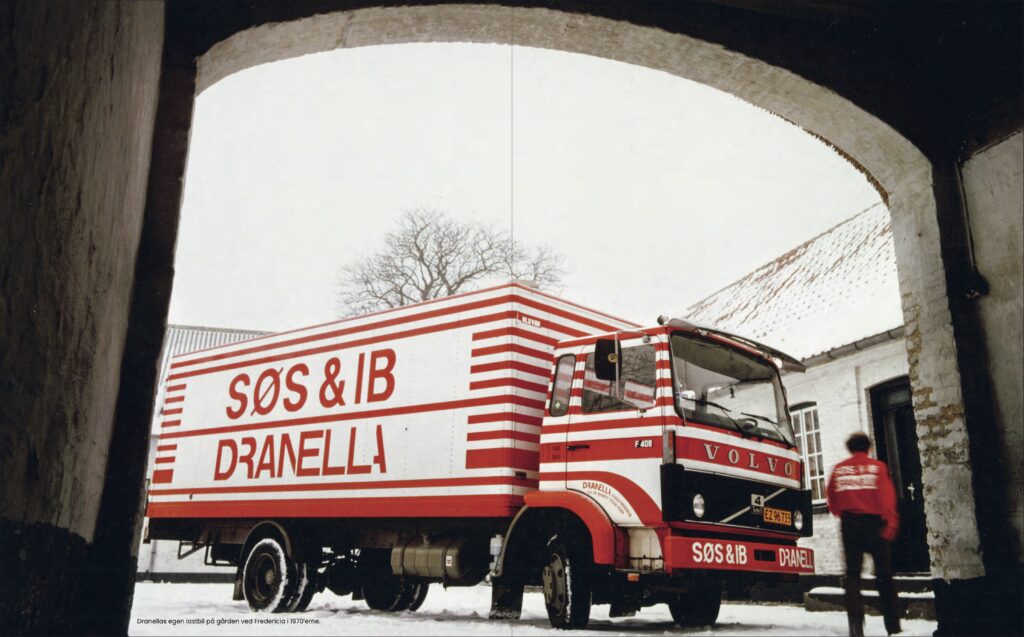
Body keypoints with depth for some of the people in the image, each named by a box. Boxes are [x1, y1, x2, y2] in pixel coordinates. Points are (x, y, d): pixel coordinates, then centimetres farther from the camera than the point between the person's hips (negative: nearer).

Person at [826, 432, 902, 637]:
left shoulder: (839, 469, 7)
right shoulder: (877, 466, 0)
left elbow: (831, 497, 11)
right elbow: (886, 495, -11)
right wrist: (891, 522, -14)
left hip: (849, 523, 1)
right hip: (873, 521, -1)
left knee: (852, 573, 4)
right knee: (883, 574, 8)